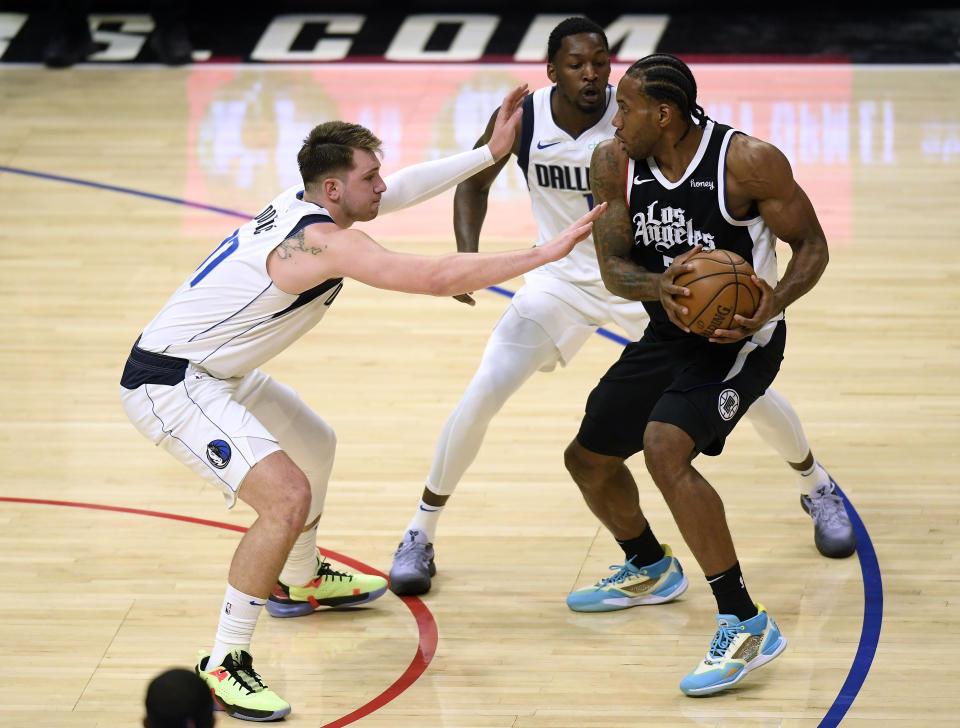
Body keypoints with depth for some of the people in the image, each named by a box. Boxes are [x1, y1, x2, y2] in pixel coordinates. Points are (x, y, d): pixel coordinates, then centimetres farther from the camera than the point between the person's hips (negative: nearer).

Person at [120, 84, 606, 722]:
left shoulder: (304, 204, 2)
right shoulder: (325, 241, -26)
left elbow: (404, 189, 17)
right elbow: (438, 278, -31)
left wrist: (492, 151, 14)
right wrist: (546, 252, -26)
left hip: (213, 373, 11)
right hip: (169, 387, -11)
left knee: (315, 447, 29)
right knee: (287, 495, -24)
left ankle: (300, 581, 55)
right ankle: (223, 667, -15)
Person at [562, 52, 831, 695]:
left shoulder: (749, 162, -23)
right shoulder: (615, 164, -8)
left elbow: (812, 244, -13)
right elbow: (612, 266, -6)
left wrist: (771, 306, -32)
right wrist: (659, 286, -29)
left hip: (740, 338, -8)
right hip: (669, 335, 8)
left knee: (664, 449, -30)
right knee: (588, 459, 17)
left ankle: (746, 626, -25)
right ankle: (652, 570, 48)